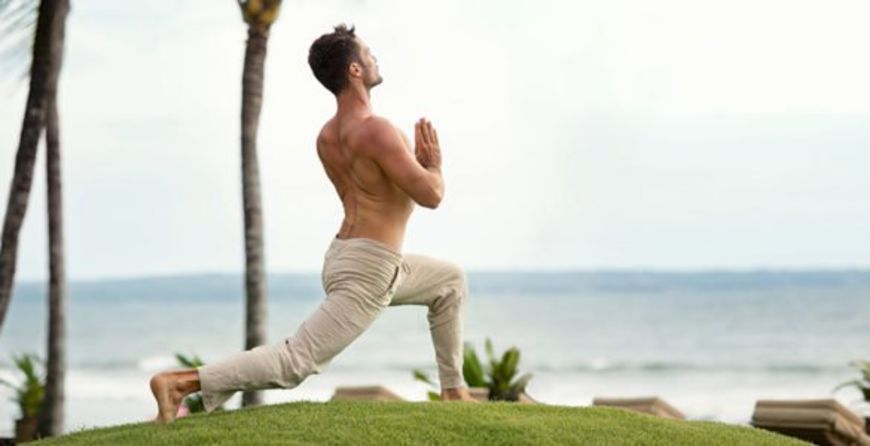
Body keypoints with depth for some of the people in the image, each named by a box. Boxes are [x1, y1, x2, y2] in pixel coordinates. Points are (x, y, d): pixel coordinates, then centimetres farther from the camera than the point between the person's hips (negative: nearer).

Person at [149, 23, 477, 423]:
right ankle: (180, 382, -17)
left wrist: (416, 161, 12)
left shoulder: (327, 136, 9)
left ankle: (453, 390, 29)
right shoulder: (377, 130, -20)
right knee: (296, 361, -12)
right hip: (367, 273, -10)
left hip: (347, 256, 10)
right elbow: (430, 196, -20)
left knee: (450, 280, 27)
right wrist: (434, 166, 2)